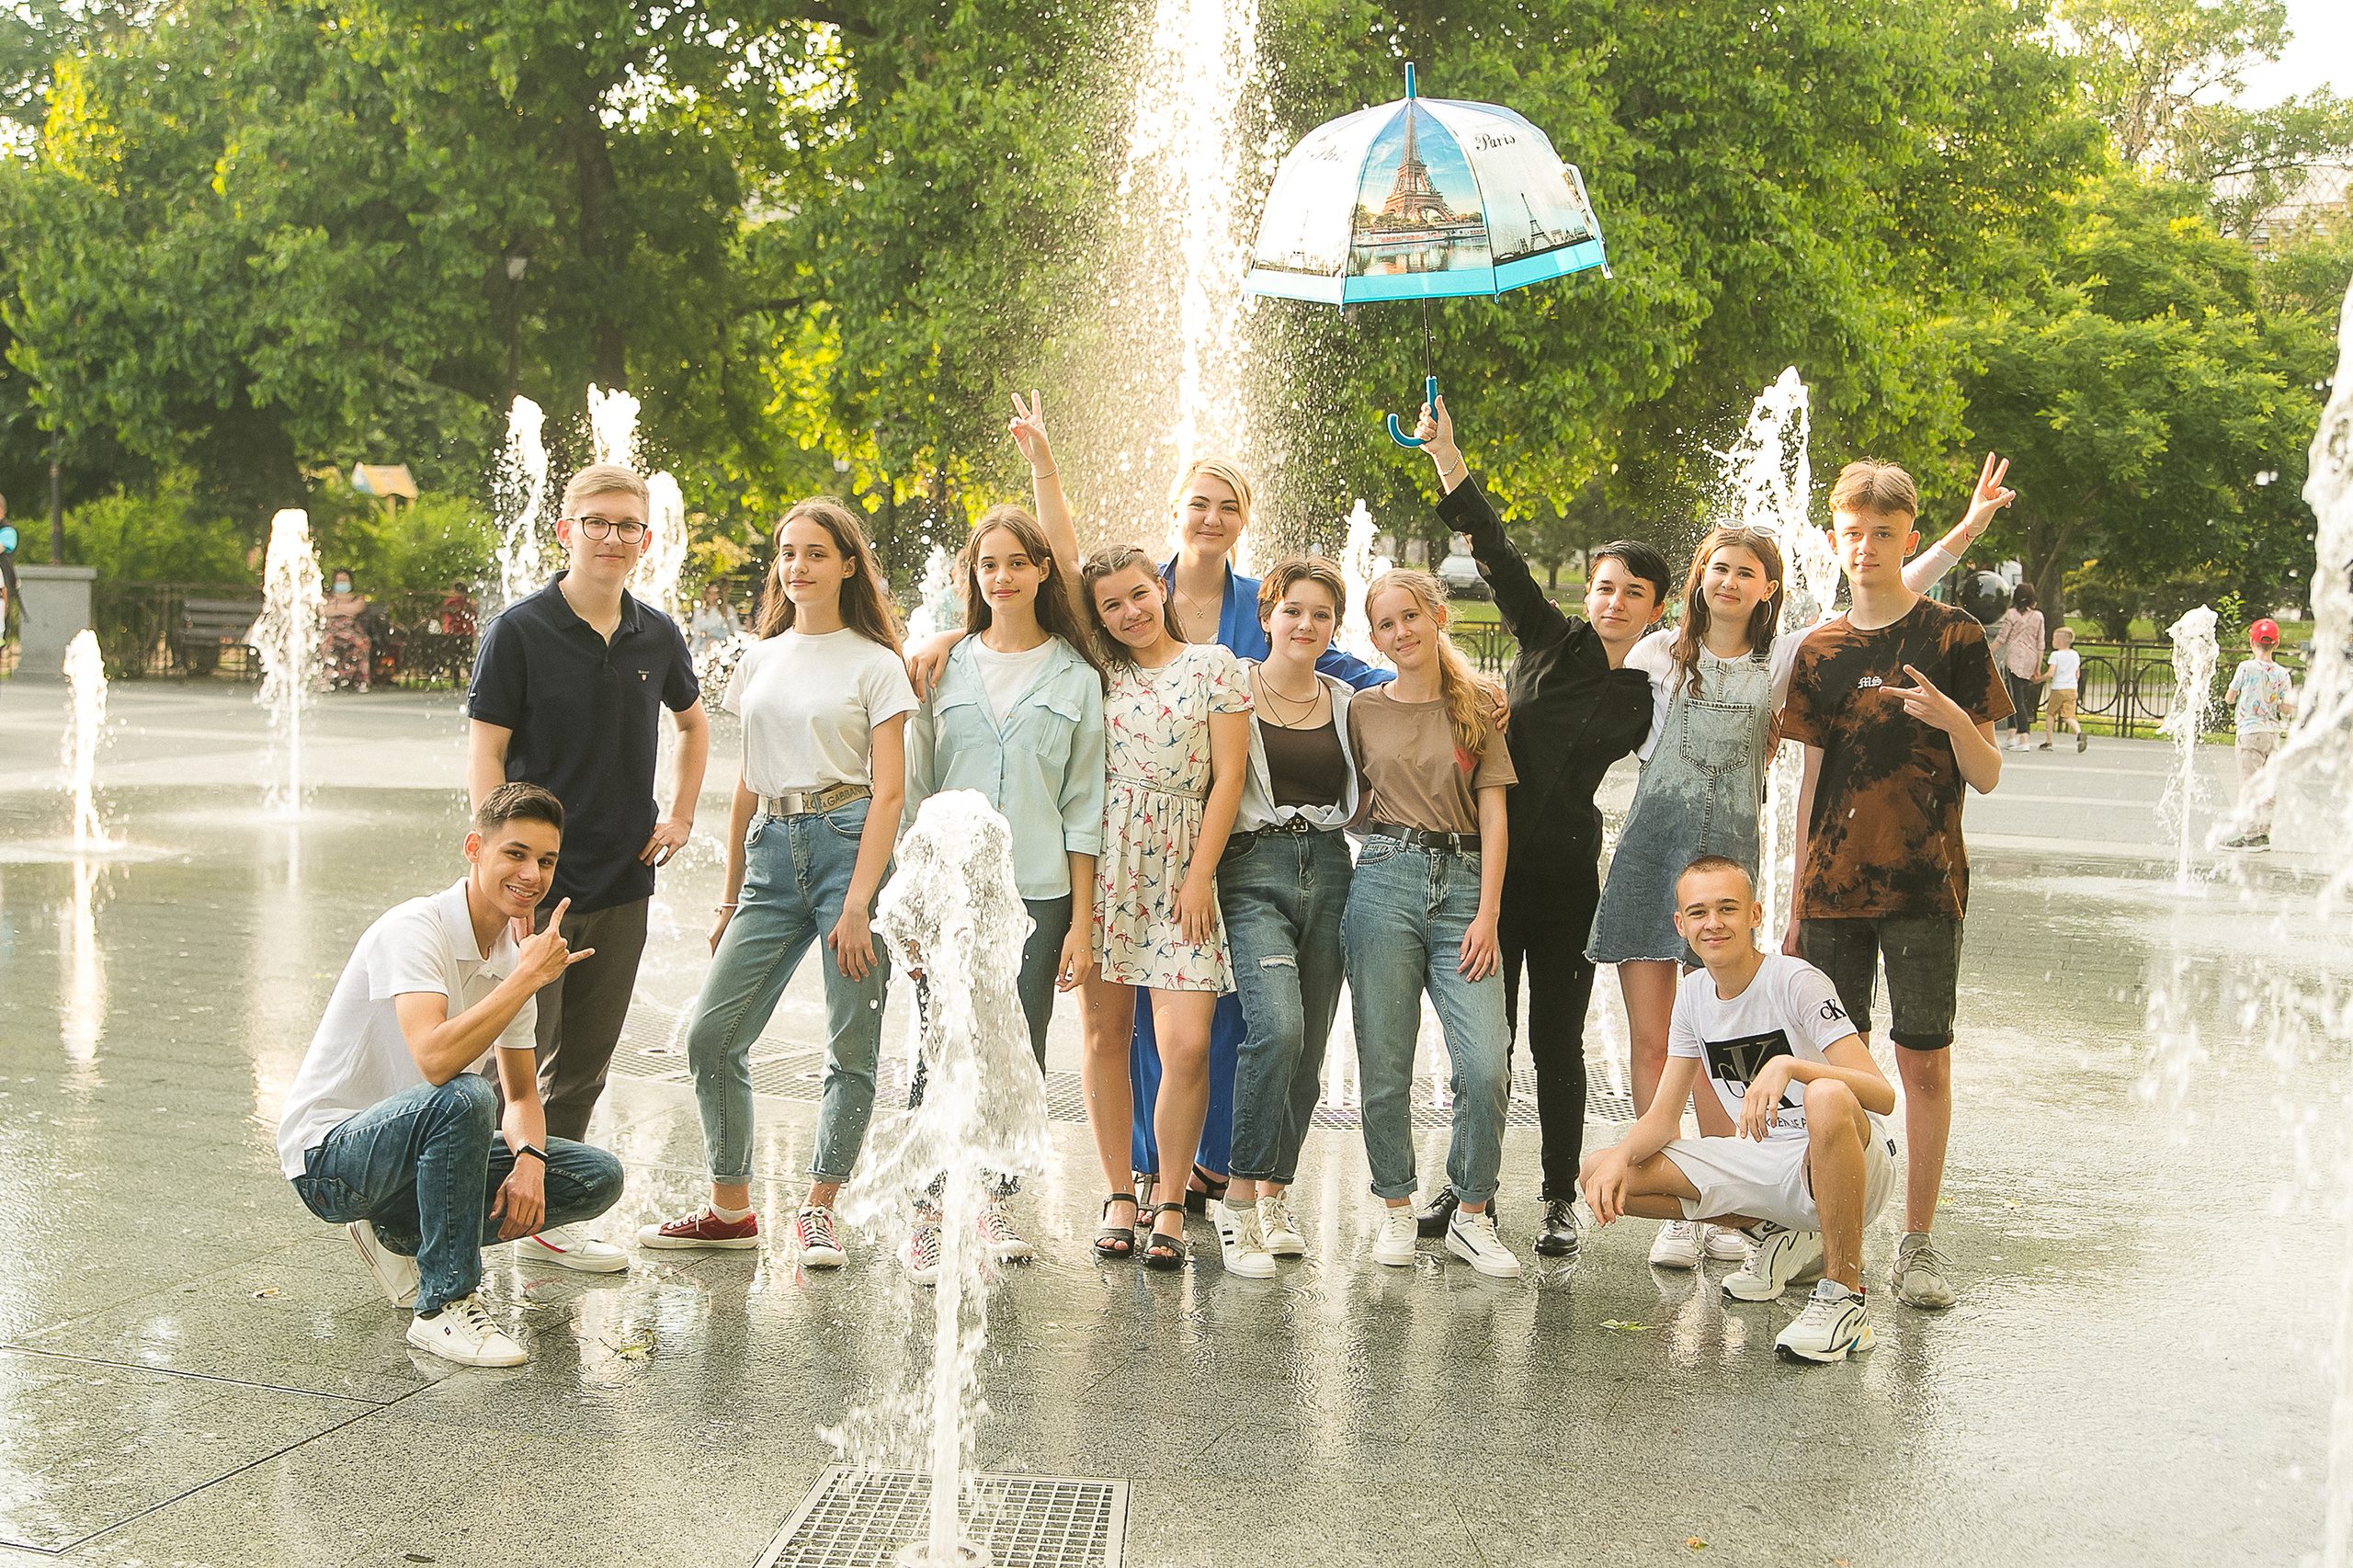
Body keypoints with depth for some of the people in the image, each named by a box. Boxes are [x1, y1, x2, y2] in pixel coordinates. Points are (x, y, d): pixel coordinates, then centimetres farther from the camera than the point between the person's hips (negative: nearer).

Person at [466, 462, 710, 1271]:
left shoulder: (657, 635, 6)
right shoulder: (520, 631, -8)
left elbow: (693, 721, 24)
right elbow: (485, 755, -10)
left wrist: (681, 817, 14)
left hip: (622, 884, 5)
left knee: (582, 1067, 12)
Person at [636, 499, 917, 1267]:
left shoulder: (875, 663, 0)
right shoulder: (760, 659, 15)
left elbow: (888, 790, -6)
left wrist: (858, 903, -15)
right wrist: (730, 897, 17)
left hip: (850, 844, -5)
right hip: (773, 851, 5)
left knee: (852, 1045, -1)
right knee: (711, 1035, 0)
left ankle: (818, 1208, 13)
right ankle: (730, 1208, 14)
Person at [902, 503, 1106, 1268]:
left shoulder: (1077, 678, 7)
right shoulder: (944, 669, 9)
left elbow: (1084, 806, 5)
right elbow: (915, 789, 9)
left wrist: (1081, 920, 0)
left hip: (1038, 890, 0)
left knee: (1020, 1053, 3)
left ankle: (999, 1203, 18)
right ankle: (930, 1211, 7)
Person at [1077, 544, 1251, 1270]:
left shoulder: (1213, 664, 5)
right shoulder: (1095, 672, 10)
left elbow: (1228, 775, 1)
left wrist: (1201, 875, -4)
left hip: (1180, 868, -2)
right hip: (1103, 863, 2)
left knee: (1187, 1046, -10)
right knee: (1105, 1032, 5)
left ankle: (1169, 1207, 3)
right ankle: (1118, 1194, 17)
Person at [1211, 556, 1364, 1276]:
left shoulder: (1348, 702, 14)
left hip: (1328, 871, 5)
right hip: (1254, 871, -4)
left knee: (1309, 1046, 5)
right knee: (1277, 1027, -22)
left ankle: (1275, 1195, 19)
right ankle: (1240, 1199, -12)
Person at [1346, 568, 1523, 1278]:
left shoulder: (1478, 706, 9)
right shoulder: (1363, 710, 10)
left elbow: (1494, 816, 3)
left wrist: (1488, 914, -4)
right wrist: (1378, 822, -2)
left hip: (1463, 882, 0)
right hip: (1385, 880, 0)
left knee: (1487, 1064, -11)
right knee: (1385, 1065, 0)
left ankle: (1470, 1215, 5)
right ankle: (1396, 1211, 16)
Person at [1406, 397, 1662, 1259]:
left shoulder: (1653, 696, 3)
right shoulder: (1551, 640, 2)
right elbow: (1497, 551, -5)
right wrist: (1443, 452, -11)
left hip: (1569, 874, -1)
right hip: (1494, 858, 1)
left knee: (1556, 1040, 4)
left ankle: (1561, 1201, 14)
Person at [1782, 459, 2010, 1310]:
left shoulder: (1953, 639, -1)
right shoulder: (1820, 651, 9)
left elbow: (1986, 776, -2)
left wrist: (1951, 718, -23)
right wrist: (1796, 901, 12)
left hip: (1923, 884, -3)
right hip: (1833, 885, 3)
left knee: (1923, 1058, 0)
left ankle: (1917, 1243, 9)